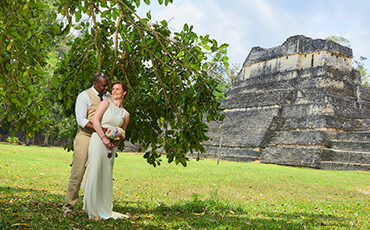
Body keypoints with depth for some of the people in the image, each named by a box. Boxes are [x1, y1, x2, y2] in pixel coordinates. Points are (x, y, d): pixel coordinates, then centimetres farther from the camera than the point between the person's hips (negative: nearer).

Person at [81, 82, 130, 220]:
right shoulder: (106, 103, 4)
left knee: (107, 176, 8)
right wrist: (104, 138, -16)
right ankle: (93, 211, 1)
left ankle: (105, 210, 19)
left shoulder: (125, 114, 16)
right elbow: (95, 120, -6)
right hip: (98, 140, -4)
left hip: (111, 145, 4)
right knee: (95, 174, -7)